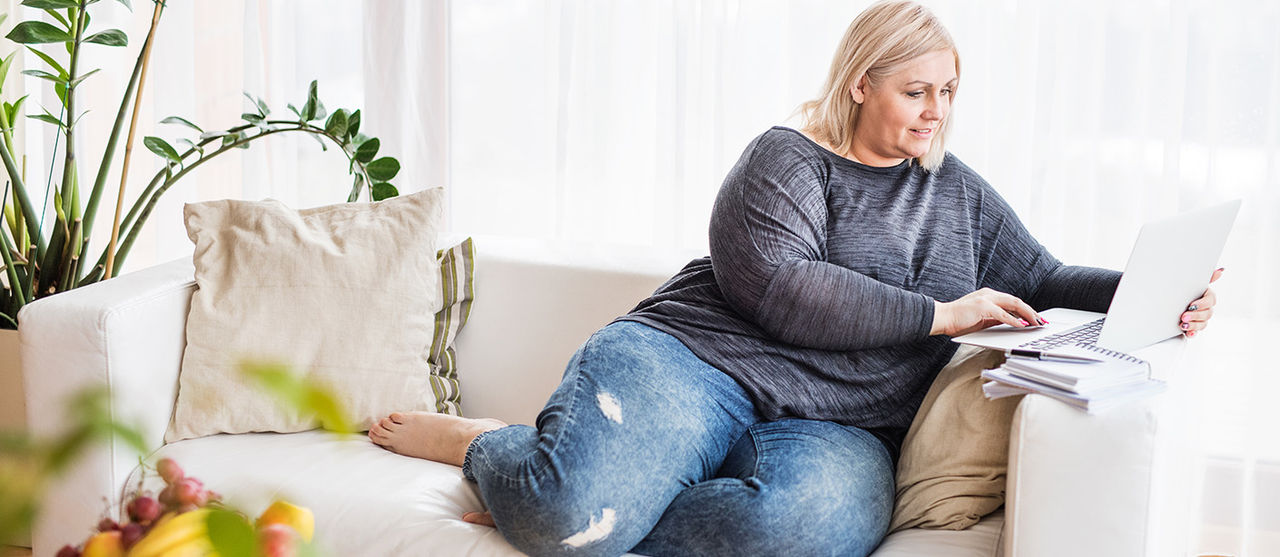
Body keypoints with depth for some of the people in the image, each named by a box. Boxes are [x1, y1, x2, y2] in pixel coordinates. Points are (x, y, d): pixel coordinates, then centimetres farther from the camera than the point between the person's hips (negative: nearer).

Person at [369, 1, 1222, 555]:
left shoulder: (960, 192, 24)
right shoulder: (787, 160, 3)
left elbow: (1044, 281, 28)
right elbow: (775, 289, -12)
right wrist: (938, 315, -9)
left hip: (836, 427, 4)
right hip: (698, 357, -4)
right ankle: (481, 444, 6)